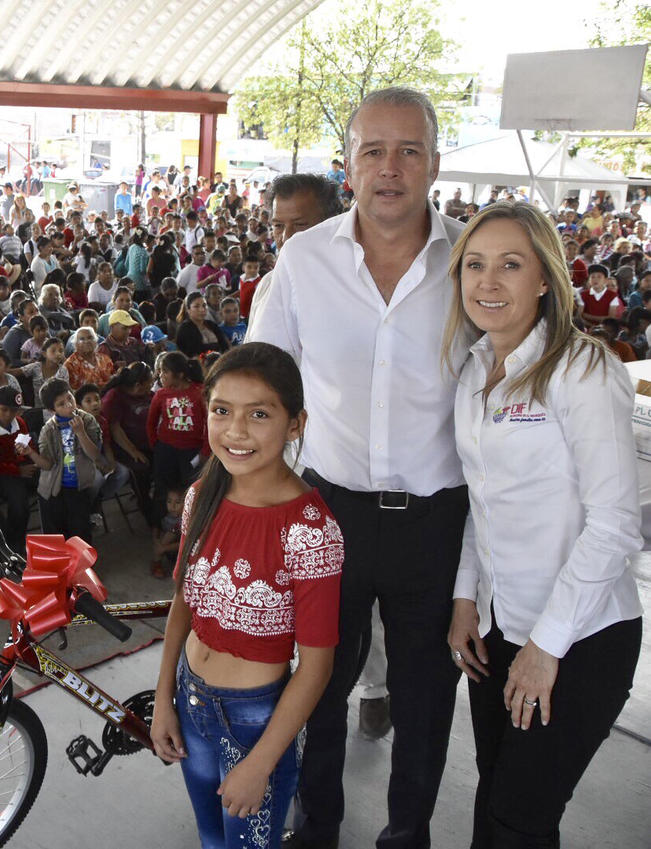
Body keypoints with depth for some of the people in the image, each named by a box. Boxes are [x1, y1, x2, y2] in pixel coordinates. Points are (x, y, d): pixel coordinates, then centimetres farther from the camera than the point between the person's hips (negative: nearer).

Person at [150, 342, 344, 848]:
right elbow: (185, 601, 5)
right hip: (191, 698, 6)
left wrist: (259, 767, -15)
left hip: (257, 716, -6)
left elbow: (315, 665, -20)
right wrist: (164, 699, 6)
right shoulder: (203, 497, -8)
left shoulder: (309, 530, -26)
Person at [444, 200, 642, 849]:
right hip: (496, 625, 6)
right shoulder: (475, 371, 5)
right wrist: (466, 597, 7)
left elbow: (615, 524, -19)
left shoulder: (583, 369, -16)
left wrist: (546, 644, -15)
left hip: (582, 640, -6)